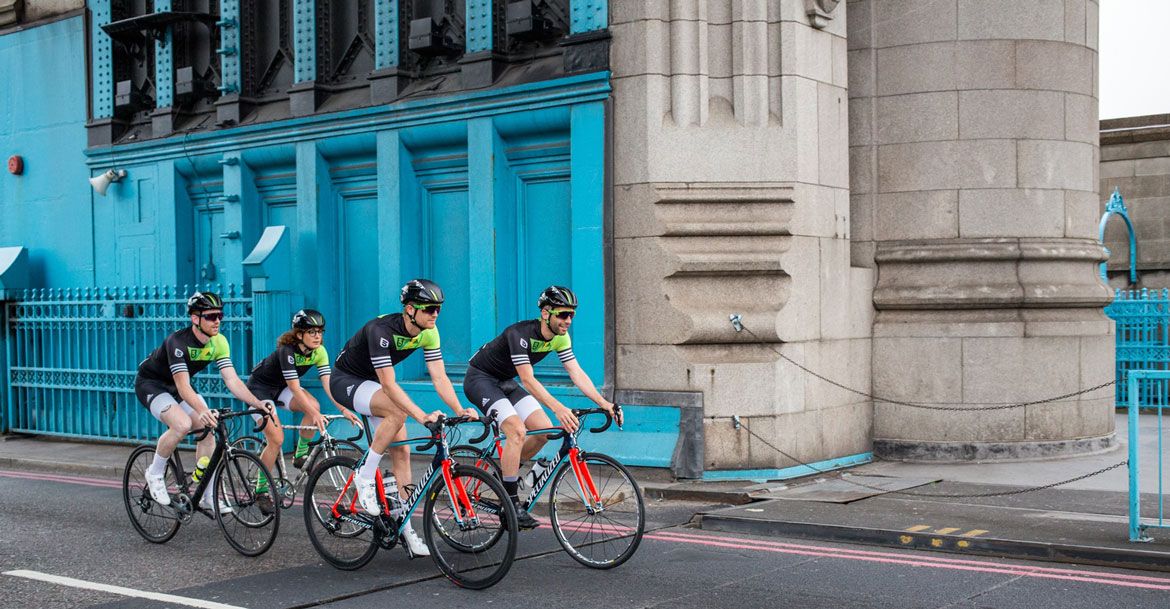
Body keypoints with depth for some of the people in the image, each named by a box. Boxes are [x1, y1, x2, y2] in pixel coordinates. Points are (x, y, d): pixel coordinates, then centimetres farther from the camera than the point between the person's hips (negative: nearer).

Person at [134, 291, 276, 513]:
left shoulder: (218, 342, -14)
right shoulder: (178, 342, -32)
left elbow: (232, 380, -18)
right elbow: (183, 387, -40)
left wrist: (258, 403, -32)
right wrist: (202, 410, -57)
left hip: (175, 386, 7)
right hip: (150, 384, -7)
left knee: (208, 430, -8)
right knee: (183, 424, -31)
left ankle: (207, 497, 2)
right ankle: (155, 474, -7)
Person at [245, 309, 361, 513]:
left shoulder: (319, 351, -15)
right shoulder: (287, 350, -32)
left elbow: (328, 383, -20)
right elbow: (294, 388, -38)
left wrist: (344, 409, -33)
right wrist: (315, 414, -47)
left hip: (280, 388, 6)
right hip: (259, 387, -6)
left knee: (314, 406, -24)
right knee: (276, 439, -17)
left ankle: (301, 455, -5)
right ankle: (261, 490, -2)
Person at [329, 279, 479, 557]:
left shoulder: (428, 332, -13)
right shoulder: (381, 330, -33)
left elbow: (439, 377, -13)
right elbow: (389, 384, -37)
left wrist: (460, 410, -28)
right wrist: (422, 416, -43)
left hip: (372, 383, 7)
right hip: (346, 381, -7)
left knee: (401, 451, -3)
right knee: (397, 412, -34)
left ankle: (405, 526, 4)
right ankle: (365, 477, -18)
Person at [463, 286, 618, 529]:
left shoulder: (560, 337, -8)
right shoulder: (520, 333, -31)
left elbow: (577, 374, -10)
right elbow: (528, 380, -38)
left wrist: (603, 403, -23)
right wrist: (558, 408, -49)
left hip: (505, 382, 8)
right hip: (480, 379, -8)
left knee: (545, 431, -5)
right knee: (517, 431, -26)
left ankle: (505, 471, 16)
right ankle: (511, 505, -20)